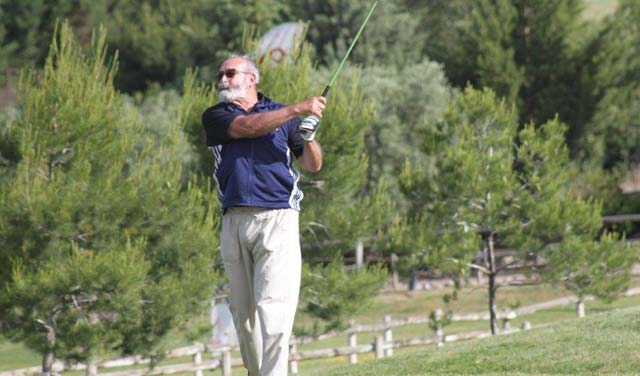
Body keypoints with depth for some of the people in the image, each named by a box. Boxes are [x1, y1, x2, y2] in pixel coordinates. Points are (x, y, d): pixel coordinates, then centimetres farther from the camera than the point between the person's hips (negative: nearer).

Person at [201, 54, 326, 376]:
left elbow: (313, 166, 11)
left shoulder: (283, 114, 14)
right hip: (234, 222, 2)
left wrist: (308, 136, -10)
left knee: (273, 308, -14)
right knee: (243, 311, 5)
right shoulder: (215, 117, 13)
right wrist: (298, 110, -16)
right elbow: (247, 127, -8)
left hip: (277, 220, -2)